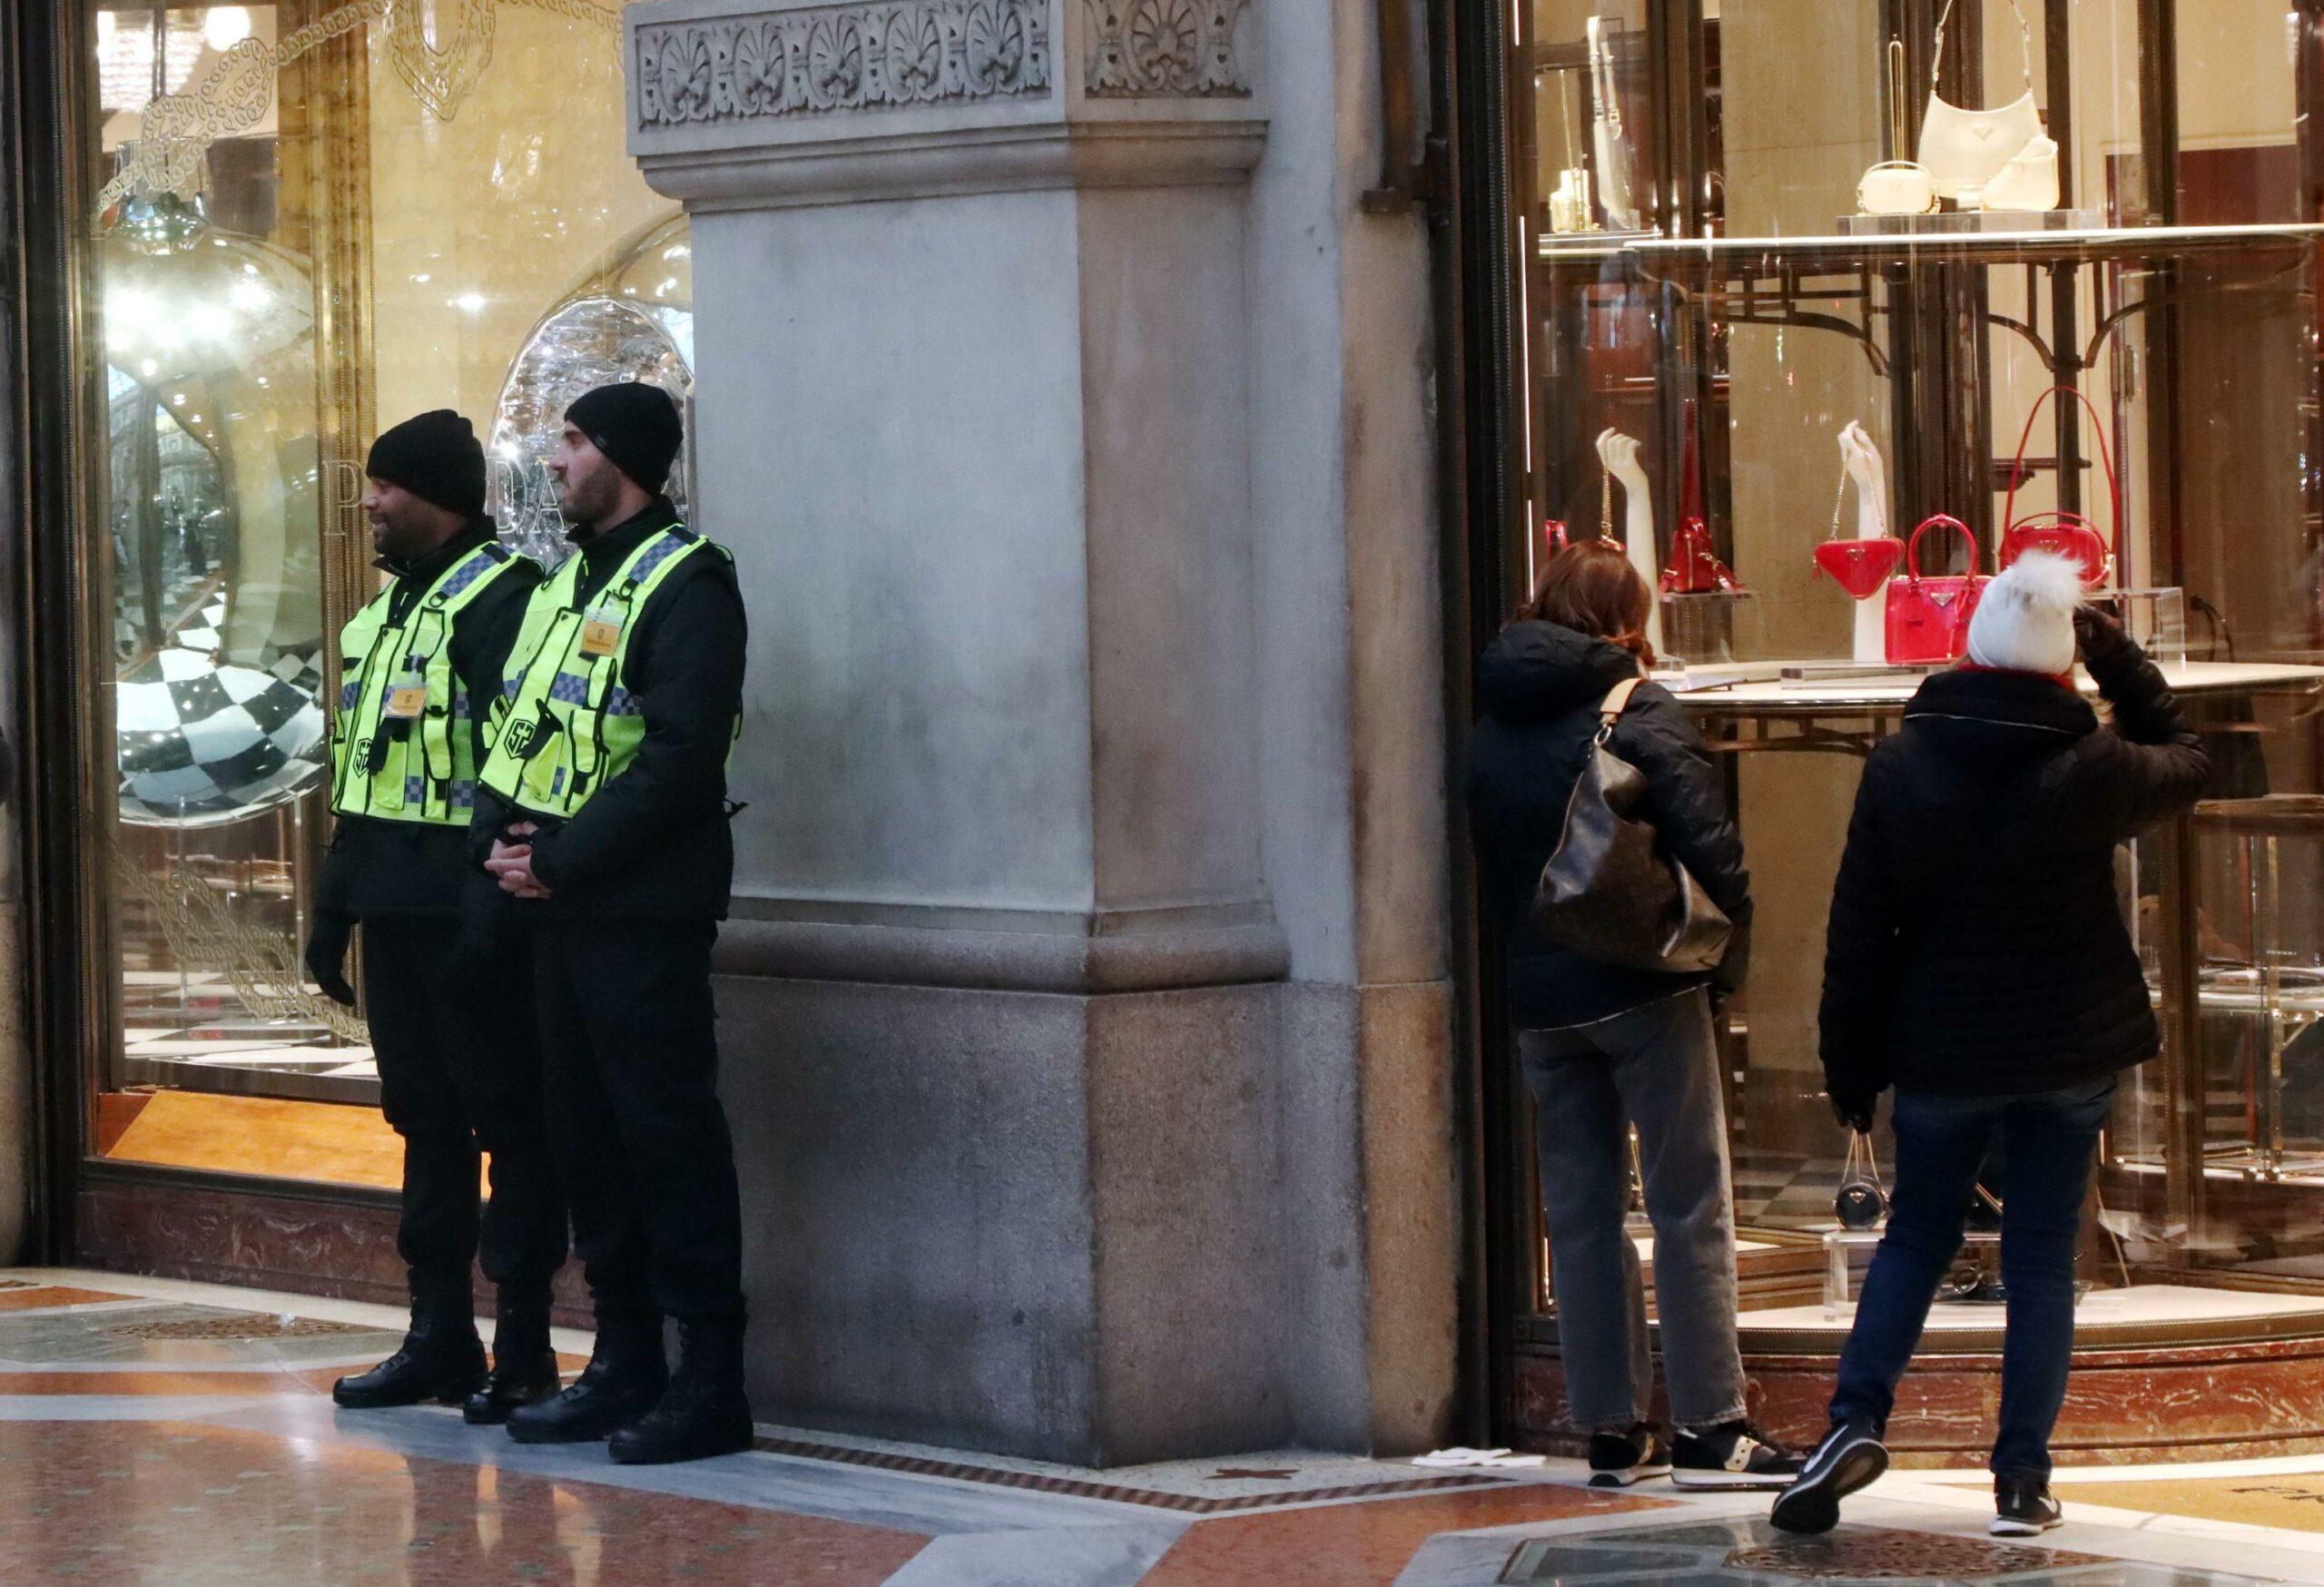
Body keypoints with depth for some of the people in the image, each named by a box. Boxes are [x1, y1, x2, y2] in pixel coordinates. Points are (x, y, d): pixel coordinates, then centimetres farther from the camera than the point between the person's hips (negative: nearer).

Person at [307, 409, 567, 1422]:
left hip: (471, 911, -9)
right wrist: (333, 909, 20)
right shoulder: (386, 608, 18)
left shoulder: (499, 598, -12)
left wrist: (494, 906, -23)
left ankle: (523, 1348, 2)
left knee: (509, 1120, -2)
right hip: (394, 910, 9)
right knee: (426, 1118, 13)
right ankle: (439, 1336, 20)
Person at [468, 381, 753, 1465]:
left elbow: (679, 758, -19)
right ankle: (625, 1365, 19)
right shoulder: (567, 584, 18)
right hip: (558, 904, 9)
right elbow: (513, 724, 19)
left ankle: (709, 1384, -3)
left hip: (644, 912, -9)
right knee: (587, 1133, 11)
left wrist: (559, 858, -17)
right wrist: (497, 836, 0)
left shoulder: (684, 584, -10)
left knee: (669, 1136, -7)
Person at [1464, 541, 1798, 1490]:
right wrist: (1731, 950, -5)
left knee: (1580, 1214, 8)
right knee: (1690, 1207, -1)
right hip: (1644, 989, -5)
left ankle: (1612, 1430, 9)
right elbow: (1705, 839, -16)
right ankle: (1709, 1428, -3)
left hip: (1537, 1002, 5)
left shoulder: (1491, 728, 10)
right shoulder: (1634, 711, -8)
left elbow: (1483, 866, 13)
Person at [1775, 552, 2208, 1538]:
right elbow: (2183, 764, 13)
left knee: (1916, 1238, 15)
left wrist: (1850, 1069, 4)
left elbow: (1859, 931, -4)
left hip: (1943, 1050, 1)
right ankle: (2023, 1479, 2)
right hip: (2073, 1049, -1)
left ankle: (1856, 1423, -3)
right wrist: (2121, 662, 14)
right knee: (2042, 1262, 5)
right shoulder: (2090, 770, -11)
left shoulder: (1900, 767, -8)